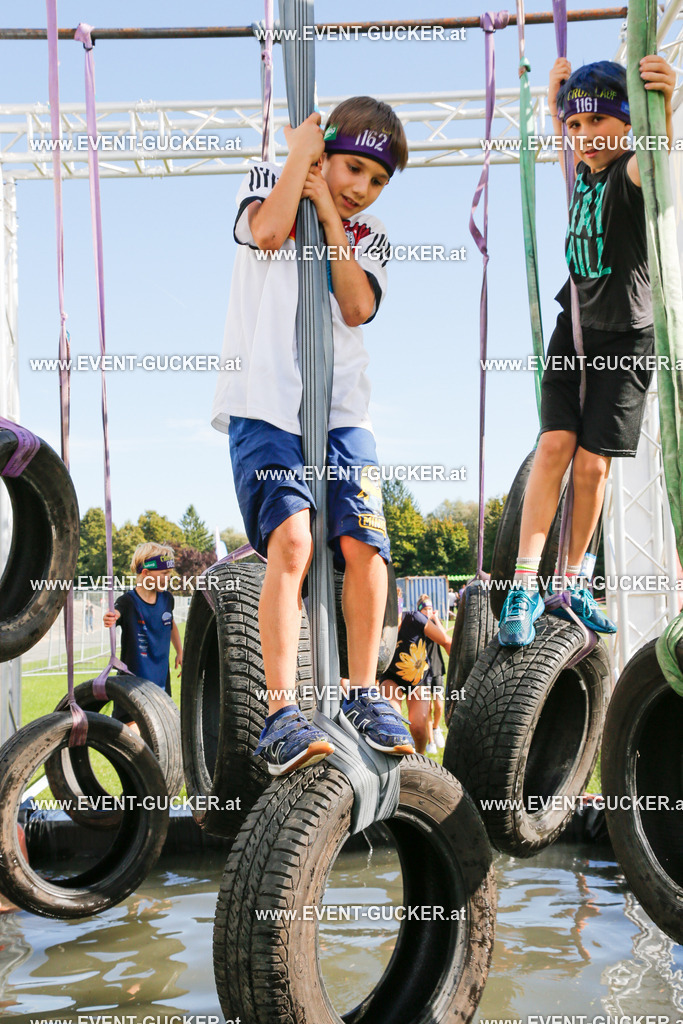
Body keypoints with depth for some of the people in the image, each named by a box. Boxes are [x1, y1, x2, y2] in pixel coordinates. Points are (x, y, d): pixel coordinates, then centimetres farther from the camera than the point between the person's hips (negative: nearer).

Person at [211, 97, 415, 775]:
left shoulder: (369, 240, 20)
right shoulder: (268, 184, 12)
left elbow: (357, 307, -2)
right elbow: (270, 231, -13)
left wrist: (330, 216, -1)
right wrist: (302, 147, -1)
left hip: (340, 412, 4)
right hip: (264, 405, -4)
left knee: (362, 543, -11)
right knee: (290, 539, -21)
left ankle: (361, 695, 5)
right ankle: (281, 713, -21)